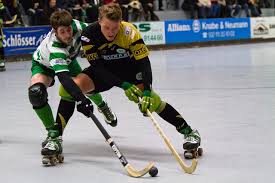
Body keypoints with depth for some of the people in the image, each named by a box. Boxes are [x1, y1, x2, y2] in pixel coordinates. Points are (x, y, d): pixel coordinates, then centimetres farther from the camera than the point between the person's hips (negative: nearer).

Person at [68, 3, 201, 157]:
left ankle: (189, 132, -6)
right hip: (104, 71, 1)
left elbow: (144, 62, -29)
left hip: (129, 68, -1)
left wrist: (147, 91, -41)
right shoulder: (89, 35, -27)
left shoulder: (129, 32, -30)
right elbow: (97, 66, -26)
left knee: (151, 100, -19)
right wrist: (123, 85, -37)